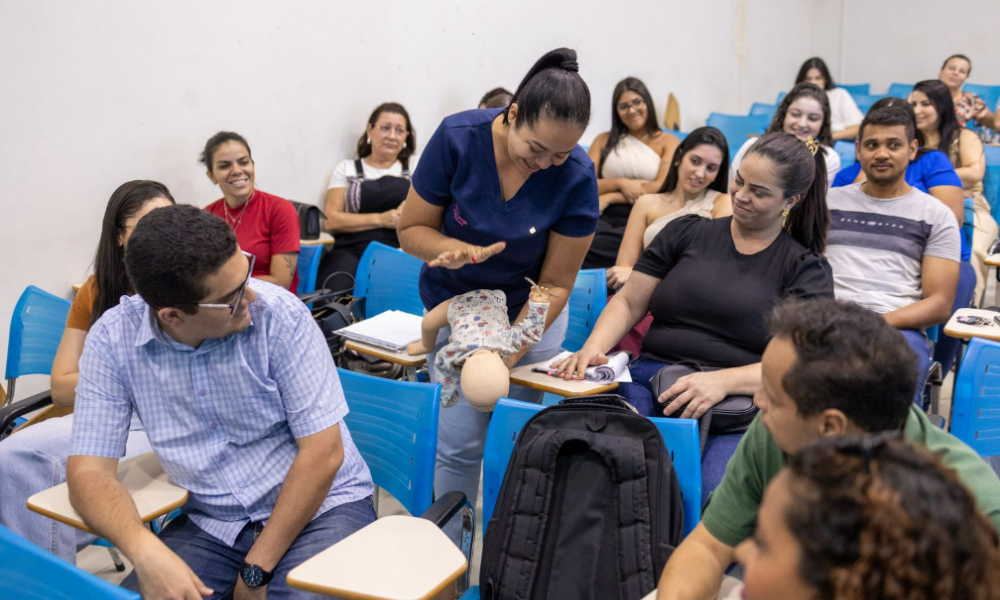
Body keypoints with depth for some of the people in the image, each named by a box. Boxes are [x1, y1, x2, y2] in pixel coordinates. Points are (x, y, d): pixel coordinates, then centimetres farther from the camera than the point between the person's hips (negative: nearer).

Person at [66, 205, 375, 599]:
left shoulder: (280, 314, -16)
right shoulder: (112, 340, -8)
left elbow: (323, 453, -14)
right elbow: (89, 471, -7)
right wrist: (145, 551, -27)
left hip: (319, 505, -2)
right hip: (210, 523, 3)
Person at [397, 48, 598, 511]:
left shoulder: (577, 177, -20)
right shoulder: (457, 138, -20)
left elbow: (555, 284, -13)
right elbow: (411, 229, -9)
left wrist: (507, 353, -23)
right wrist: (457, 250, -31)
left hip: (531, 313, 0)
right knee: (460, 441, -5)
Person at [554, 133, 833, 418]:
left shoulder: (807, 268, 9)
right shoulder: (686, 233, 18)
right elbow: (628, 303, 16)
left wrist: (724, 381, -21)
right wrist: (592, 348, -5)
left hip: (737, 396, -2)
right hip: (647, 378, 2)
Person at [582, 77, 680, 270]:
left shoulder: (669, 142, 13)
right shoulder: (604, 140, 21)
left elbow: (663, 188, -1)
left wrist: (609, 198, -4)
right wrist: (620, 184, -8)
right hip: (604, 217, 3)